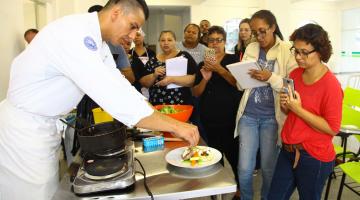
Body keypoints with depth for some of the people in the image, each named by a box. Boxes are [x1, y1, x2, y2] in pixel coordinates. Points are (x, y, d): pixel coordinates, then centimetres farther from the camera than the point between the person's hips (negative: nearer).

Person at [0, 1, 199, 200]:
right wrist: (174, 125, -31)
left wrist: (163, 115, -2)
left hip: (44, 124, 9)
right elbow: (112, 95, -36)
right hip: (24, 127, -9)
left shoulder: (96, 40, 3)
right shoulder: (74, 34, -28)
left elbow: (118, 85, 5)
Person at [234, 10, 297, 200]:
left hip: (272, 117, -2)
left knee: (268, 168, 11)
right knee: (244, 168, 5)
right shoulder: (250, 49, 6)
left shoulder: (288, 51, -5)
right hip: (248, 115, 3)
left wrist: (271, 78, -24)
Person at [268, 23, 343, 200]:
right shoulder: (295, 74, 1)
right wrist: (285, 104, -9)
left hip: (314, 157, -6)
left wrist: (299, 109, -23)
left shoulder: (331, 85, -19)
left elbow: (333, 128, -18)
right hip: (288, 150, 6)